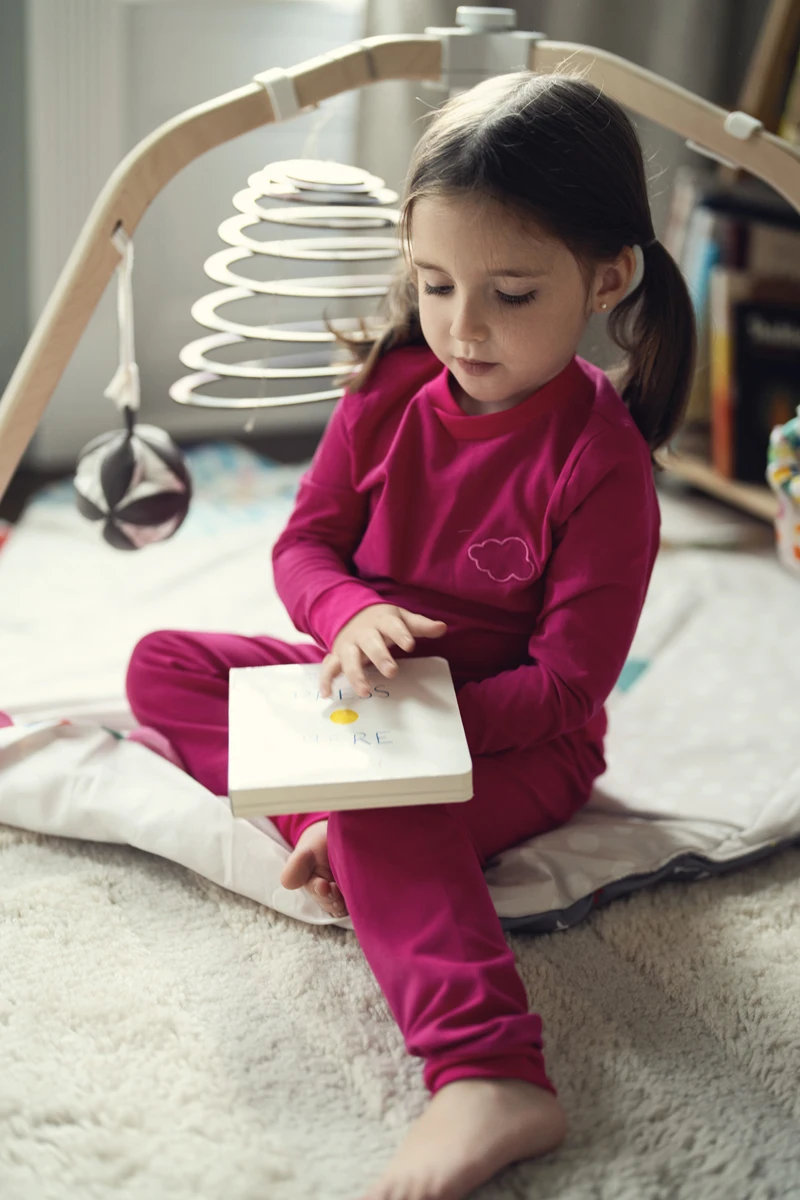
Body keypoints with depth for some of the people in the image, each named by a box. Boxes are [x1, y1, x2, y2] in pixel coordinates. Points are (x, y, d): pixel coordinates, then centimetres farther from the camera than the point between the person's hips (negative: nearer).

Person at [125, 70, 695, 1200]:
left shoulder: (601, 460, -22)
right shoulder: (391, 388, -6)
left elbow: (567, 686, -20)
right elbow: (305, 543, 0)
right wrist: (352, 614, -24)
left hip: (515, 735, -7)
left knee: (383, 814, -37)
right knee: (162, 664, -2)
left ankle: (490, 1077, -44)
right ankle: (325, 816, -22)